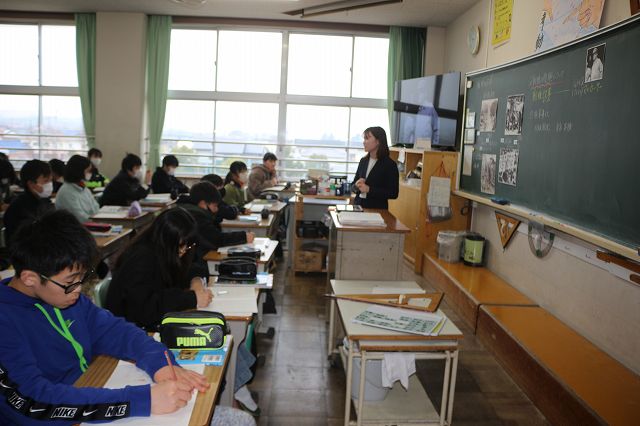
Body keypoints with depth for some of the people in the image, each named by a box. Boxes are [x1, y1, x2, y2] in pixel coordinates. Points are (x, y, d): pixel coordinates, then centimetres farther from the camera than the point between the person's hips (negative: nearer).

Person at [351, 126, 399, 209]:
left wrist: (369, 189, -16)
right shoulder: (363, 161, 9)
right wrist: (357, 186, -7)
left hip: (377, 209, -5)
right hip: (358, 206, 5)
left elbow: (393, 193, -11)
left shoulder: (390, 164, -6)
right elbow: (353, 186, 16)